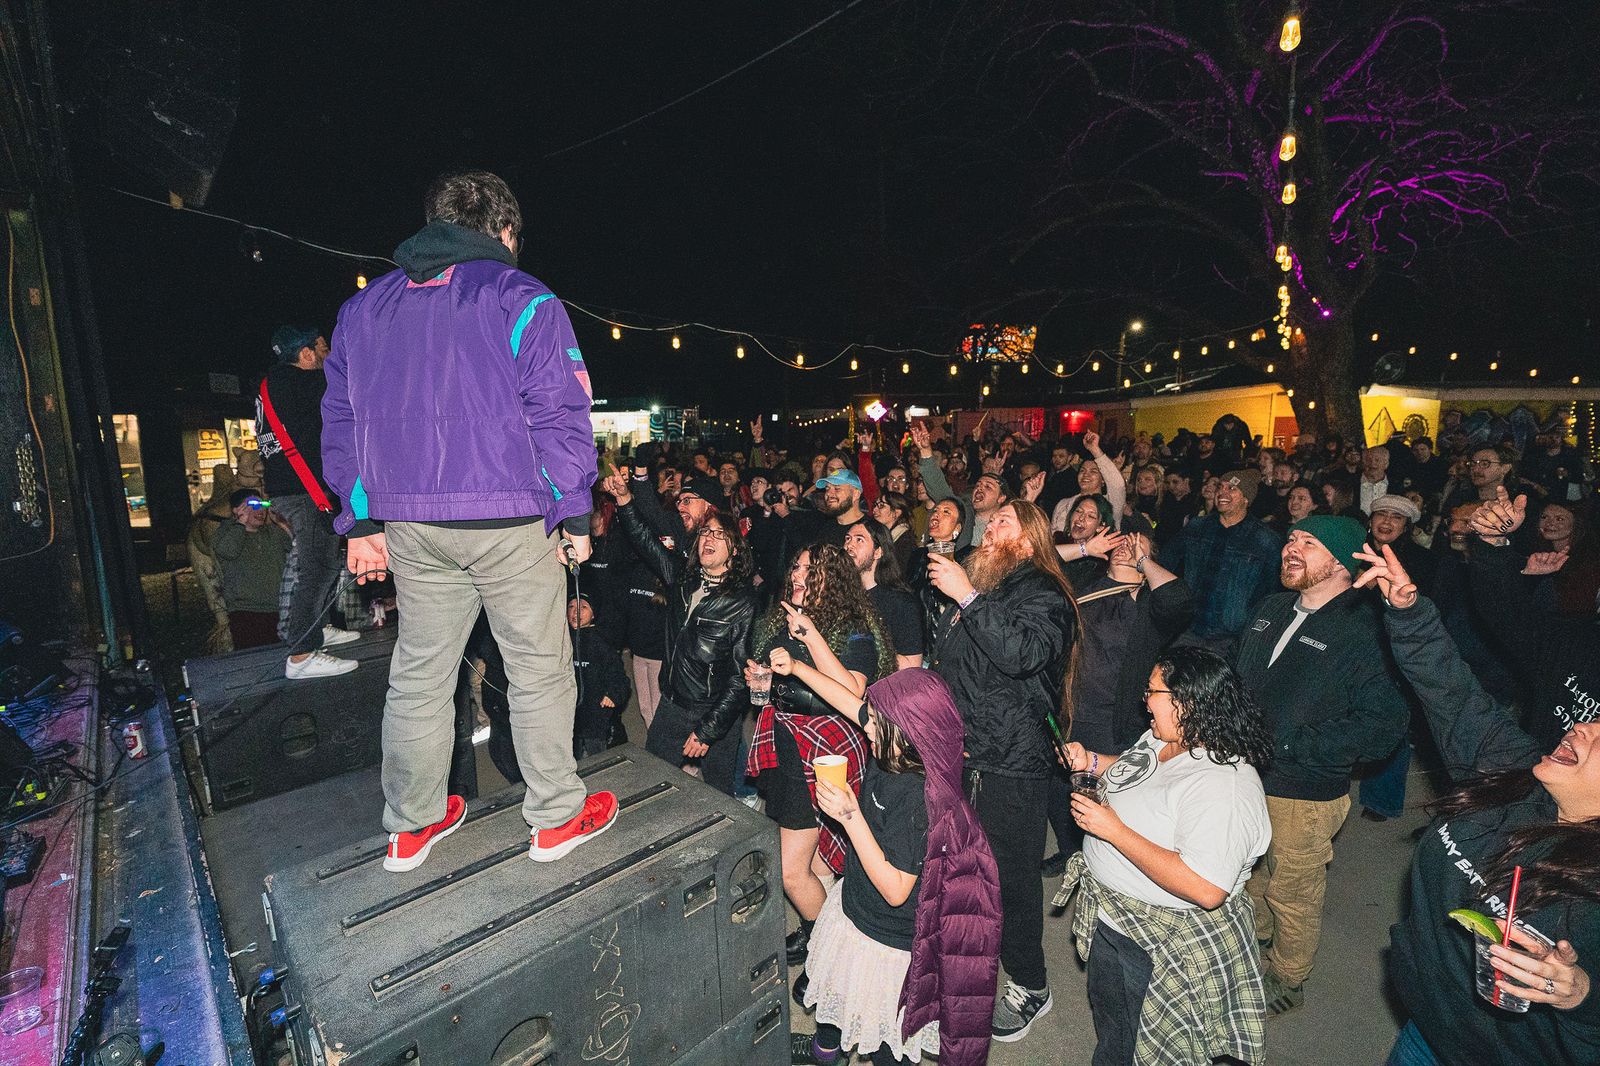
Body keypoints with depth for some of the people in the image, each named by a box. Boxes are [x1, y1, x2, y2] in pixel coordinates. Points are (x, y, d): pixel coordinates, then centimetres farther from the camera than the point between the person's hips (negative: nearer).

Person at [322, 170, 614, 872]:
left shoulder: (363, 308, 16)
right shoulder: (522, 299, -3)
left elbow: (340, 424, 15)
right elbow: (559, 419, -9)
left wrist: (361, 522, 18)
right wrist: (575, 516, -3)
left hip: (407, 524, 6)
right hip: (508, 521, -5)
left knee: (419, 670, 15)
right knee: (539, 668, 7)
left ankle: (411, 823, 28)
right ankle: (556, 817, 18)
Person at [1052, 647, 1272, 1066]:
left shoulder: (1223, 787, -33)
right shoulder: (1162, 738, -4)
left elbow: (1206, 889, -37)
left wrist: (1114, 830, -34)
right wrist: (1091, 761, -1)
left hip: (1157, 948, -8)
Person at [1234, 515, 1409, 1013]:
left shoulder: (1362, 633, -18)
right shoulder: (1273, 608, 3)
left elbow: (1384, 723, -21)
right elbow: (1239, 675, 14)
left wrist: (1295, 743, -22)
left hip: (1304, 794, -6)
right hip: (1245, 774, 6)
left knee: (1292, 894, 14)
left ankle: (1287, 981, 39)